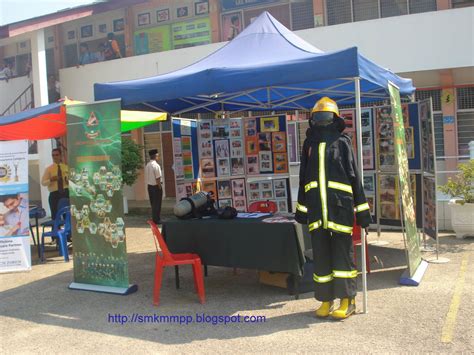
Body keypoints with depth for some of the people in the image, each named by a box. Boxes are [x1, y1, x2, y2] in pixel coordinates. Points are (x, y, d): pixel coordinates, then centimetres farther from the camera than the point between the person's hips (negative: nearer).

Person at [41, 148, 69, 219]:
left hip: (66, 193, 2)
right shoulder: (49, 169, 4)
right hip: (54, 194, -2)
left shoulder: (66, 167, 11)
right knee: (55, 216, -1)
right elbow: (43, 182, -1)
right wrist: (51, 180, -19)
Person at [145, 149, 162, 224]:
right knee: (157, 203, 1)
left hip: (149, 186, 7)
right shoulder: (156, 165, -16)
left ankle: (154, 218, 25)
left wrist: (149, 183, 14)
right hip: (156, 186, -7)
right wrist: (160, 187, -12)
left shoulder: (147, 165, 7)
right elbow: (158, 178, -18)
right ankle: (157, 219, 5)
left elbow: (146, 177, 9)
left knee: (153, 203, 16)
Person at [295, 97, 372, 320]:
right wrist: (301, 209, 14)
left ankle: (347, 301, 12)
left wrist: (362, 211, -3)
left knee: (342, 252, 1)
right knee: (321, 254, 7)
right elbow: (303, 179, 18)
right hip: (316, 208, 4)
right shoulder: (309, 144, 14)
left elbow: (355, 177, 1)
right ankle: (326, 299, 18)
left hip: (340, 207, -3)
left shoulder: (342, 142, 3)